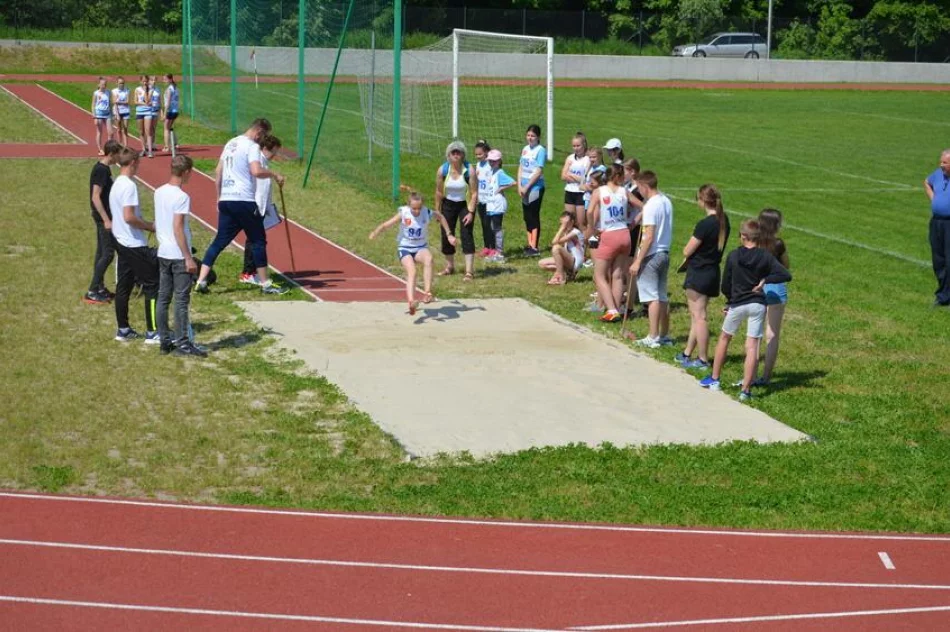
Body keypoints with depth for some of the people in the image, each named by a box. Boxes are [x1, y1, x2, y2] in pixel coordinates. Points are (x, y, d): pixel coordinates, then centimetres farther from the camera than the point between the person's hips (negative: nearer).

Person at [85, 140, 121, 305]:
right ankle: (92, 292, -7)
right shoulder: (101, 170, -19)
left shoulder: (102, 168, 10)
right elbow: (95, 197, -23)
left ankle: (99, 288, 22)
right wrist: (106, 220, -25)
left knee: (101, 252, 15)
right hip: (103, 217, -10)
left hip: (103, 216, 10)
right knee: (108, 253, -8)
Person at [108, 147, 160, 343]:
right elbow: (129, 217, -25)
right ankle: (152, 333, -4)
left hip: (122, 243, 10)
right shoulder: (129, 186, -18)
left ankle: (123, 330, 18)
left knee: (123, 287, 12)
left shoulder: (116, 185, 12)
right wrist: (150, 226, -12)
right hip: (135, 245, -10)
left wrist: (146, 225, 16)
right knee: (152, 286, -4)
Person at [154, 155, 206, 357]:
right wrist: (188, 257, -17)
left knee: (163, 298, 10)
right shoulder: (181, 197, -16)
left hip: (163, 253, 8)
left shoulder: (159, 192, 8)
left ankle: (165, 340, 15)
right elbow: (178, 229, -19)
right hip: (179, 255, -8)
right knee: (181, 300, -3)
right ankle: (182, 343, -1)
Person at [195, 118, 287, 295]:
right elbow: (256, 171, -24)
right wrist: (274, 174, -9)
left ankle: (201, 281, 0)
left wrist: (219, 197, 24)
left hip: (225, 200, 8)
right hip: (244, 201, -8)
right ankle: (265, 284, 8)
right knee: (258, 241, 3)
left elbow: (218, 172, 20)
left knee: (220, 241, 8)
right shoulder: (252, 146, -8)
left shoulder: (231, 144, 17)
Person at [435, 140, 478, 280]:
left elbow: (474, 193, -17)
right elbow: (439, 192, -2)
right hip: (448, 204, 3)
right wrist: (437, 211, 3)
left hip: (465, 204, -3)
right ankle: (449, 266, 27)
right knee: (446, 235, 8)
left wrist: (471, 212, -21)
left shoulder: (469, 171, -21)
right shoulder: (442, 170, -13)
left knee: (467, 235, -12)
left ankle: (469, 271, -14)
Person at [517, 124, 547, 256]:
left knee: (534, 217, -5)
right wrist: (519, 185, 1)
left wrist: (526, 187, -14)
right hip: (524, 188, 7)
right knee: (527, 217, 11)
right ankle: (530, 244, 20)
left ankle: (534, 248, -3)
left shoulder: (540, 151, -10)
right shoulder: (525, 149, 11)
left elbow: (538, 172, -15)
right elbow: (520, 167, 13)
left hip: (535, 187, -7)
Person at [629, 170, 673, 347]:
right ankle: (664, 335, 19)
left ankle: (653, 338, -2)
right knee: (662, 297, 13)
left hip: (651, 255, -8)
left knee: (652, 297, -4)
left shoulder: (651, 206, -17)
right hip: (665, 253, 8)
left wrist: (638, 261, -17)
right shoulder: (666, 202, 8)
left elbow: (649, 237, -20)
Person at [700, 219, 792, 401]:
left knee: (724, 338, 20)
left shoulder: (733, 256, -4)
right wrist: (766, 280, -6)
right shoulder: (765, 256, -4)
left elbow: (725, 285, 1)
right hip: (758, 304, 0)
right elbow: (786, 275, -13)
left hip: (737, 304, 0)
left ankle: (714, 379, 26)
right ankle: (745, 390, -3)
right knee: (752, 346, -1)